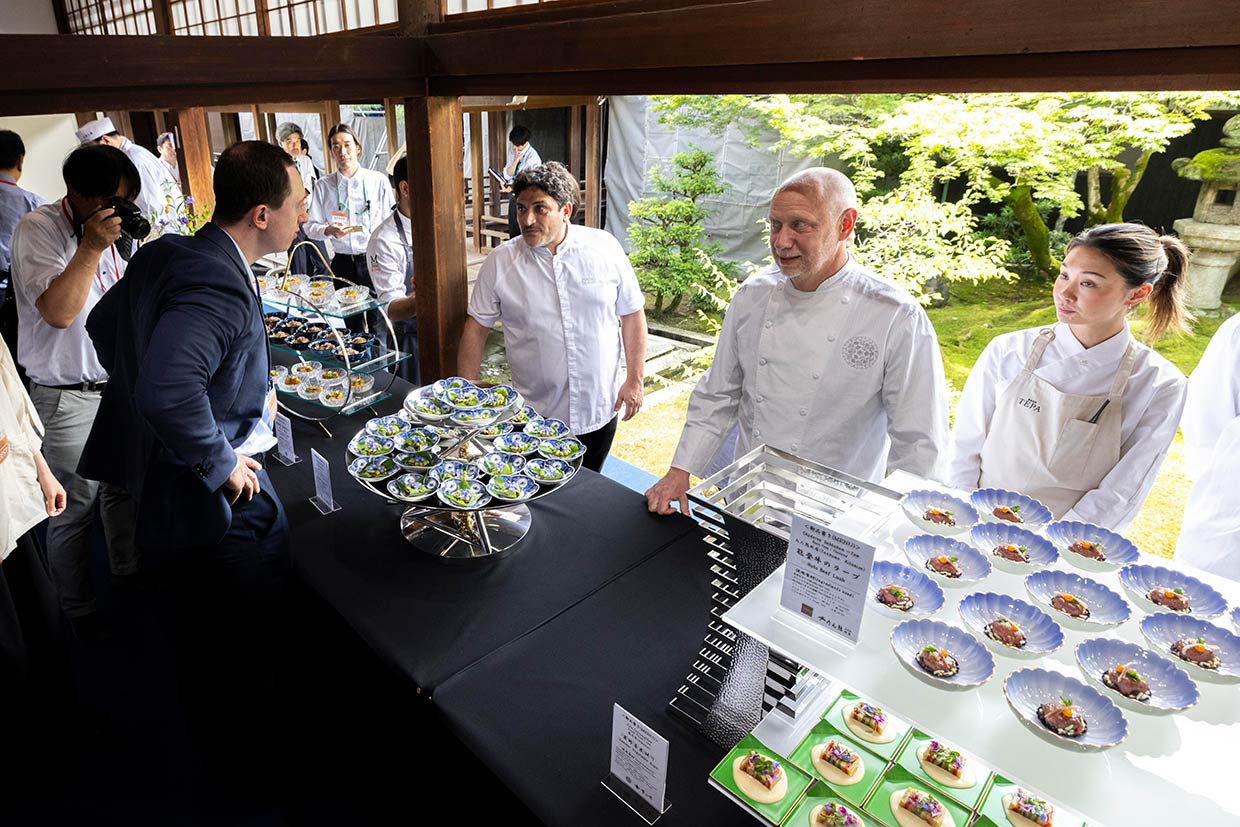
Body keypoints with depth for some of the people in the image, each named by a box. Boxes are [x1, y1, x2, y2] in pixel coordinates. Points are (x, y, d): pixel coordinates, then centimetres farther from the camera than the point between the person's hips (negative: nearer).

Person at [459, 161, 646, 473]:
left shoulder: (605, 247, -5)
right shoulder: (500, 261, -6)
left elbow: (631, 314, 2)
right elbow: (476, 327, 0)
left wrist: (634, 380, 1)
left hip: (599, 411, 1)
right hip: (534, 417, -1)